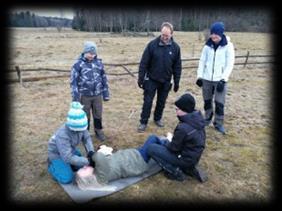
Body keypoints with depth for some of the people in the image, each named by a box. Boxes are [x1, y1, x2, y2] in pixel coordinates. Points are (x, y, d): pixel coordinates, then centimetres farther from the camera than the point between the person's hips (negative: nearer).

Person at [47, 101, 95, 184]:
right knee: (67, 179, -12)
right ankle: (52, 165, 13)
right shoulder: (63, 134, -41)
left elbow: (86, 138, -9)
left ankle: (64, 162, 25)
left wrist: (90, 151, -27)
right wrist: (87, 161, -39)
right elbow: (68, 157, -40)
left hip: (69, 149, 6)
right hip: (57, 153, -6)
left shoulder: (80, 126, -24)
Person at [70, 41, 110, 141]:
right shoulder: (78, 64, -9)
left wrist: (106, 93, 7)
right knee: (85, 115, 13)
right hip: (84, 95, -2)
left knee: (98, 114, 15)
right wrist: (75, 97, -9)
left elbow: (104, 78, 7)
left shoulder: (99, 62, 0)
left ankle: (98, 131, 34)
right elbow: (73, 81, -7)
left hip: (97, 95, 3)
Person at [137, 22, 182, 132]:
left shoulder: (175, 47, -4)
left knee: (161, 102, 14)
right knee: (147, 102, 3)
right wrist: (140, 78, -9)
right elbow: (144, 63, -8)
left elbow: (177, 66, 1)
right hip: (151, 80, -2)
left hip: (166, 81, 2)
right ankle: (143, 122, 16)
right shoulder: (152, 44, -11)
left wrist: (176, 82, 1)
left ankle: (158, 118, 35)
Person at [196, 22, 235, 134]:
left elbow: (230, 64, -8)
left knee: (219, 103, -1)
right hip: (207, 79, 3)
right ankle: (207, 119, 34)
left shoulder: (228, 46, -7)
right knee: (207, 101, 14)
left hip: (220, 79, -3)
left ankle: (218, 123, 16)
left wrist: (223, 79, -15)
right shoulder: (208, 45, 2)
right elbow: (202, 61, 6)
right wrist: (199, 76, 0)